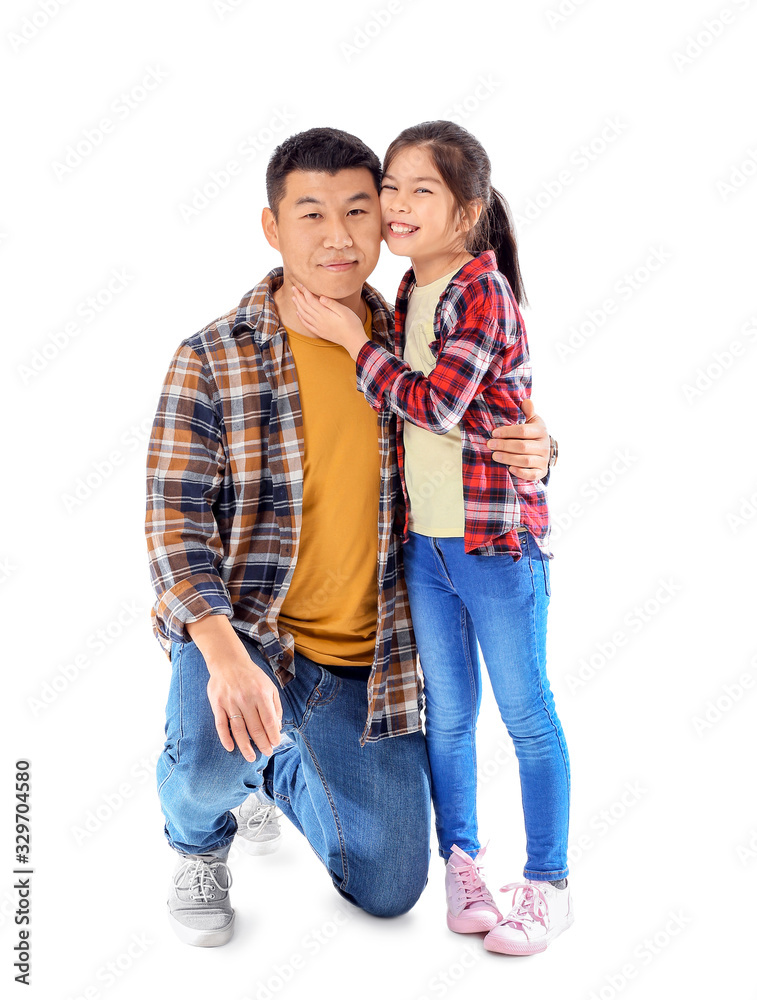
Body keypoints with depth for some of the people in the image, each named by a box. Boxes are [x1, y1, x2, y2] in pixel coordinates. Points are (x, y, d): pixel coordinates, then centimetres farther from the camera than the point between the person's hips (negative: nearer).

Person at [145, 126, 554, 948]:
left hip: (365, 660, 4)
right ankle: (199, 838, 4)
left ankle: (279, 771, 37)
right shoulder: (212, 360, -11)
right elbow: (176, 525, -15)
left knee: (389, 889, 7)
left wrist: (527, 456, -14)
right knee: (213, 752, -36)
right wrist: (225, 655, -31)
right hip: (240, 628, -3)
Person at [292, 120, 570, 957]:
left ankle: (547, 885, 19)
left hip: (498, 538, -7)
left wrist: (349, 336, -14)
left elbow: (434, 403, -21)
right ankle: (461, 864, 30)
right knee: (446, 713, 14)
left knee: (525, 713, 5)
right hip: (424, 541, 7)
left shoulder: (484, 290, -14)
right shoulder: (410, 291, 9)